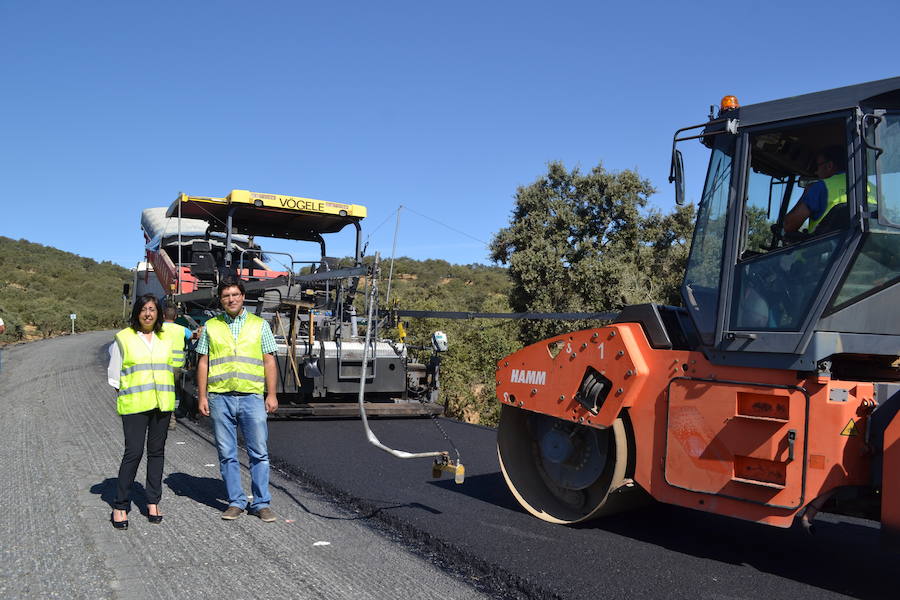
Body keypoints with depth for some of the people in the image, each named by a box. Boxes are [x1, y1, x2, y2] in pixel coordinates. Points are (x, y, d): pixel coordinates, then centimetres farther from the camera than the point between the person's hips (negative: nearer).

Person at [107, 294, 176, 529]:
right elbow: (114, 373, 4)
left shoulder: (165, 338, 12)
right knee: (133, 452, -7)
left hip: (162, 404, 4)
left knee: (157, 452, 8)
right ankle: (120, 506, 4)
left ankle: (153, 502, 18)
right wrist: (123, 395, 1)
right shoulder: (124, 338, 1)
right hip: (134, 404, -4)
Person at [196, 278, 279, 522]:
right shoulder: (211, 327, 10)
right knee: (227, 454, 6)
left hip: (251, 396, -1)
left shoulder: (259, 325, 8)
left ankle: (261, 503, 9)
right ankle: (235, 501, 17)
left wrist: (272, 394, -1)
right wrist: (202, 396, 3)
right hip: (220, 397, 1)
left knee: (259, 452, 0)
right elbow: (203, 363, 10)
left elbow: (269, 361, 6)